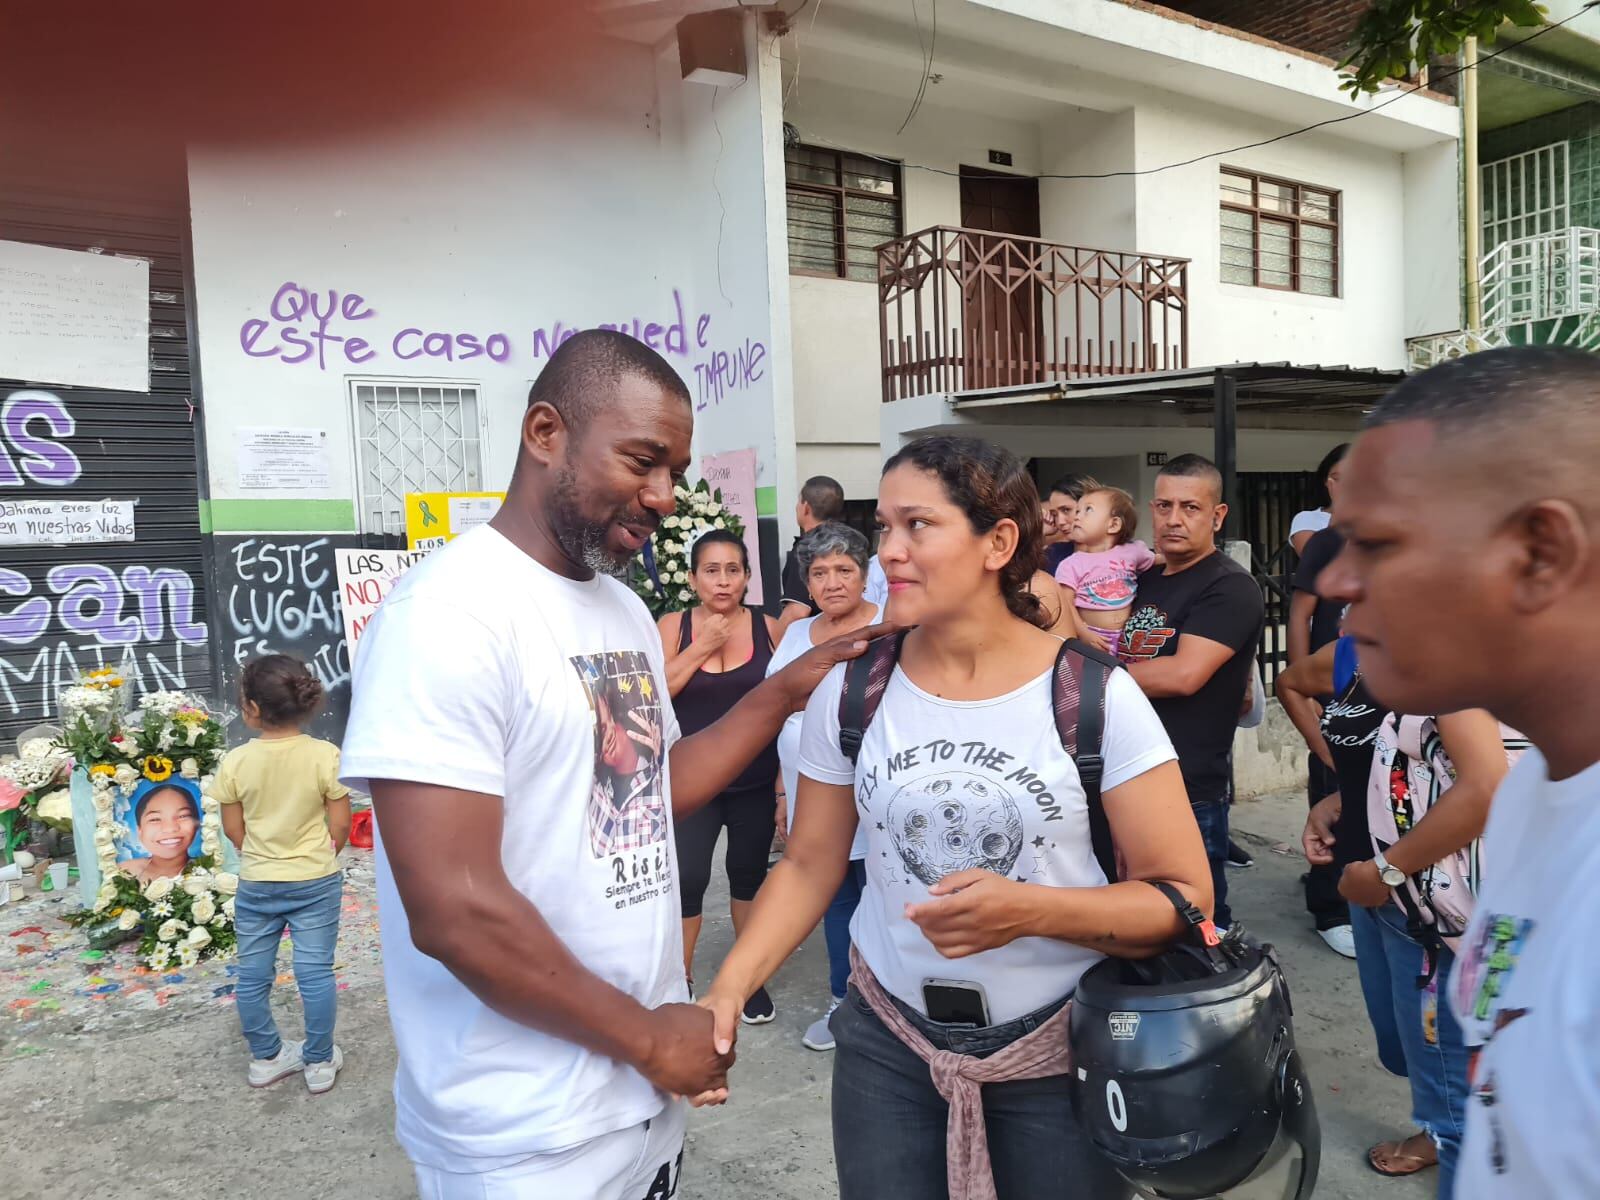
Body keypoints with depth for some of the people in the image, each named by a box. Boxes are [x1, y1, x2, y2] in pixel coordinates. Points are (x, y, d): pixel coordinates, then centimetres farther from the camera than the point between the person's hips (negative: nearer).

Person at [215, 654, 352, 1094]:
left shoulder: (236, 761, -12)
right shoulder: (326, 756, -16)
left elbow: (233, 829, -1)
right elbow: (340, 826, -9)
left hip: (255, 885, 1)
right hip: (316, 882, -1)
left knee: (252, 976, 17)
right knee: (315, 973, 8)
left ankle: (266, 1058, 31)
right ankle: (320, 1062, 19)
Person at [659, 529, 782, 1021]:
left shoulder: (767, 627, -2)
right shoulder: (672, 627, -3)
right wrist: (701, 648, -18)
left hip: (756, 782, 1)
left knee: (749, 872, 13)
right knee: (687, 879, -2)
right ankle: (681, 980, 19)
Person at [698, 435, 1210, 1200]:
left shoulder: (1094, 696, -15)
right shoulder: (849, 691, -7)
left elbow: (1183, 895, -11)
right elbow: (809, 867, 2)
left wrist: (1029, 910, -27)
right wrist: (728, 986, -12)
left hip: (1061, 1051, -1)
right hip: (886, 1041, 2)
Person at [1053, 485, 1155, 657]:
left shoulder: (1131, 551, 6)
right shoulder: (1071, 564, -5)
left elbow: (1153, 562, 25)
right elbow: (1066, 603, -9)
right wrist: (1083, 633, -17)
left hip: (1128, 636, 3)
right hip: (1095, 638, -3)